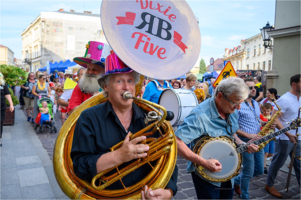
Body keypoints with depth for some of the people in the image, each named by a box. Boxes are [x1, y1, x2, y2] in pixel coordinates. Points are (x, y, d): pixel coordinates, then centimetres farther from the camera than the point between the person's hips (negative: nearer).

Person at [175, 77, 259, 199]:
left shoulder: (233, 111, -2)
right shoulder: (200, 116, -29)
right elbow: (176, 142, -33)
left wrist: (243, 145, -4)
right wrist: (203, 162, -34)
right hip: (206, 174, -7)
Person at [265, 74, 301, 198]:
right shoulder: (285, 99, -16)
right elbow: (274, 118, -21)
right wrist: (289, 135, -25)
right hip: (285, 139, -7)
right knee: (277, 163, 7)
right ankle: (269, 185, 24)